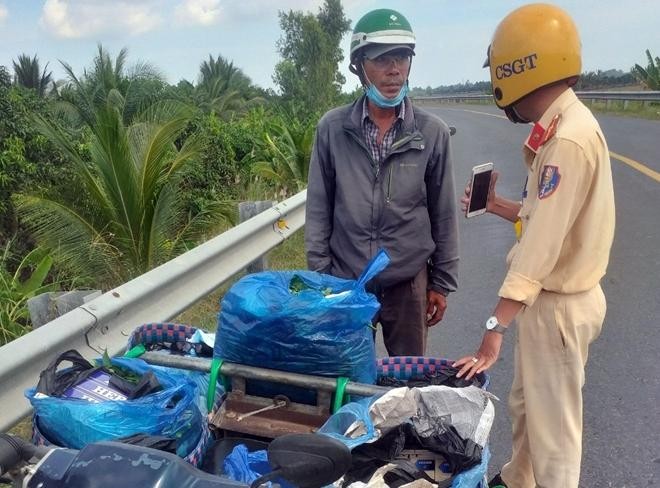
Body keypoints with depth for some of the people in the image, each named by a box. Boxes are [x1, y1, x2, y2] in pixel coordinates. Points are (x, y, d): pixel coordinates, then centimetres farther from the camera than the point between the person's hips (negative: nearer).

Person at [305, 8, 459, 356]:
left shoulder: (433, 133, -4)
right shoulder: (332, 128, -4)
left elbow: (443, 214, 2)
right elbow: (318, 208, 0)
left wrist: (442, 282, 4)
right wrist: (319, 276, -1)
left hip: (408, 282, 0)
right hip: (344, 281, 0)